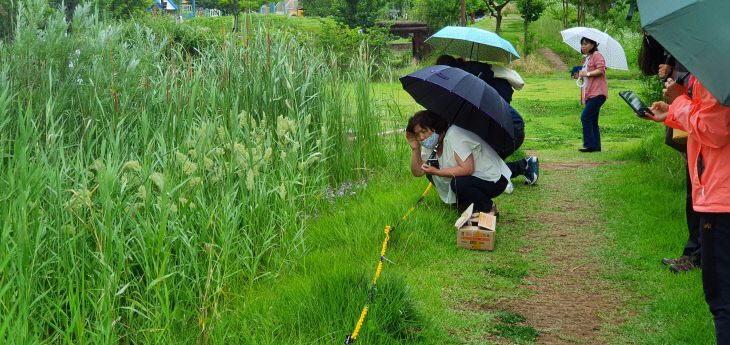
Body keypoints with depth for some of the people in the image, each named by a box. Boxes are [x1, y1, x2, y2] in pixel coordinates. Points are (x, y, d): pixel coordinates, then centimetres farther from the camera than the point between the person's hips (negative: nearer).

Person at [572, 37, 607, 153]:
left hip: (597, 93, -10)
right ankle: (596, 146, 10)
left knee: (585, 117, -17)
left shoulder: (597, 55, -5)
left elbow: (601, 70, -18)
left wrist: (587, 74, -17)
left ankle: (589, 145, -15)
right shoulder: (586, 59, 25)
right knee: (592, 121, 8)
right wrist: (579, 76, 13)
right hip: (589, 94, 10)